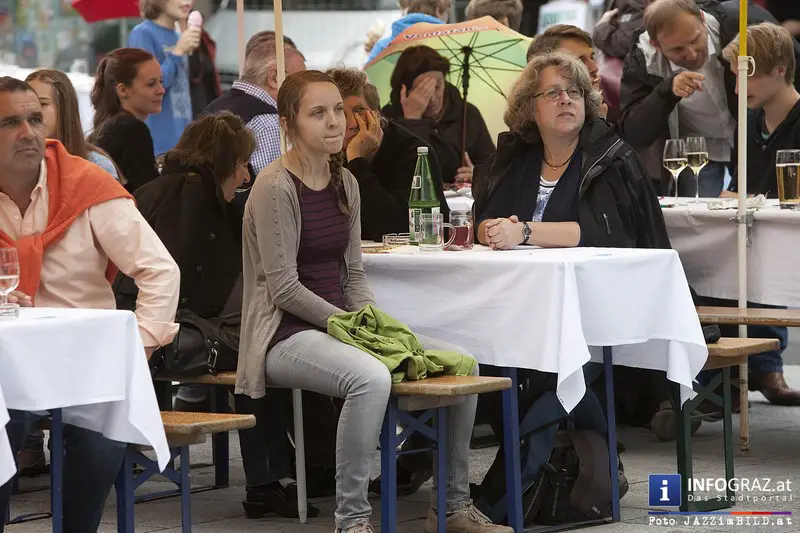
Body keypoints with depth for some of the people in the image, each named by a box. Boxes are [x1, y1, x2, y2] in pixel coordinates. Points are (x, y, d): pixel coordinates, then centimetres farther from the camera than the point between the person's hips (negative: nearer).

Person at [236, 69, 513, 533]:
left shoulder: (345, 183, 13)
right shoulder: (276, 187, -11)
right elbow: (284, 288, -14)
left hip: (341, 323, 8)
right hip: (287, 334, -8)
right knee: (371, 377, -38)